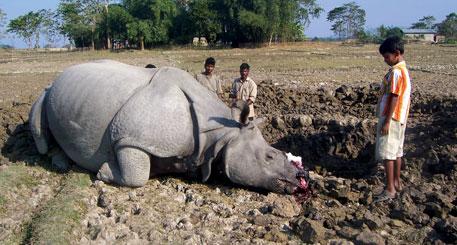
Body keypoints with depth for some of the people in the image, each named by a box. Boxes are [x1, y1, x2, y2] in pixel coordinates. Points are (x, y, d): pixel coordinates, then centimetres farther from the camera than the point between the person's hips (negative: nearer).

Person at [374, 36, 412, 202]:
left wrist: (387, 121, -19)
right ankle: (397, 182, 27)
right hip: (400, 119, 10)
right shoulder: (404, 70, 13)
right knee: (397, 152, 16)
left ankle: (390, 189, -2)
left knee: (387, 153, -6)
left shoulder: (396, 72, -18)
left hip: (391, 118, -10)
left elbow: (394, 98, -21)